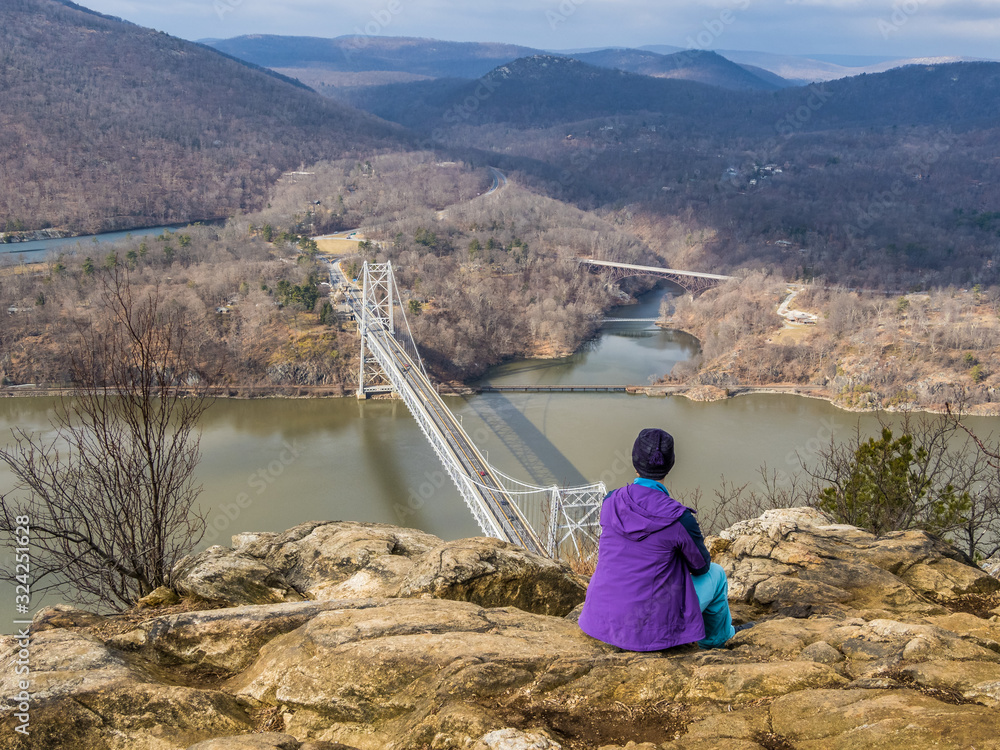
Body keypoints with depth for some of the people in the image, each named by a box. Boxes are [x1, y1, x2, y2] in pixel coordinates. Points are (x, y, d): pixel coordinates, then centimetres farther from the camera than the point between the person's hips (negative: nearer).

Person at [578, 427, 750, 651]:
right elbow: (701, 565, -1)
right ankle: (716, 637, 46)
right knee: (715, 573, 20)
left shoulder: (610, 502, -7)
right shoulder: (679, 519, -20)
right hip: (650, 629, -5)